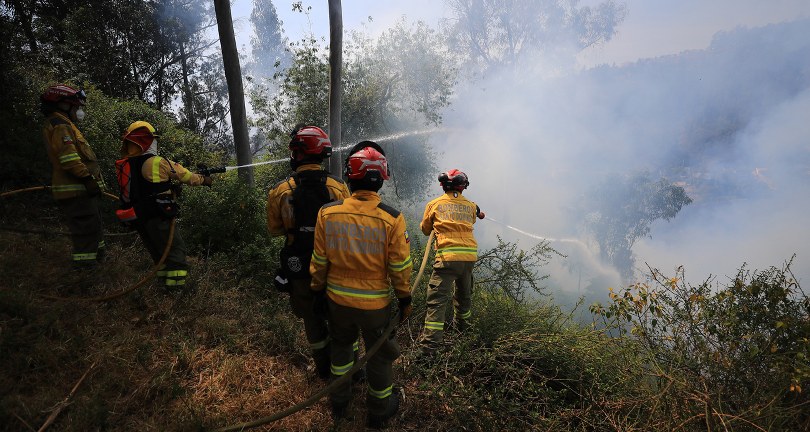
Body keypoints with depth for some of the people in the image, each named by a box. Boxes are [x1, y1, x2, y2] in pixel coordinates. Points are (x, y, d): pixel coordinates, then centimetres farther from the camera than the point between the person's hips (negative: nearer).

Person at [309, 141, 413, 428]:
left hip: (337, 299, 3)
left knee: (341, 346, 26)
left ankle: (338, 403, 46)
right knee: (379, 354, 18)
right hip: (375, 303, -2)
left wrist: (319, 291, 12)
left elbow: (319, 261, -4)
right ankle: (379, 412, 38)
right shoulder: (391, 219, -21)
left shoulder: (327, 213, -14)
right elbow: (400, 267, -12)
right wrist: (405, 299, 4)